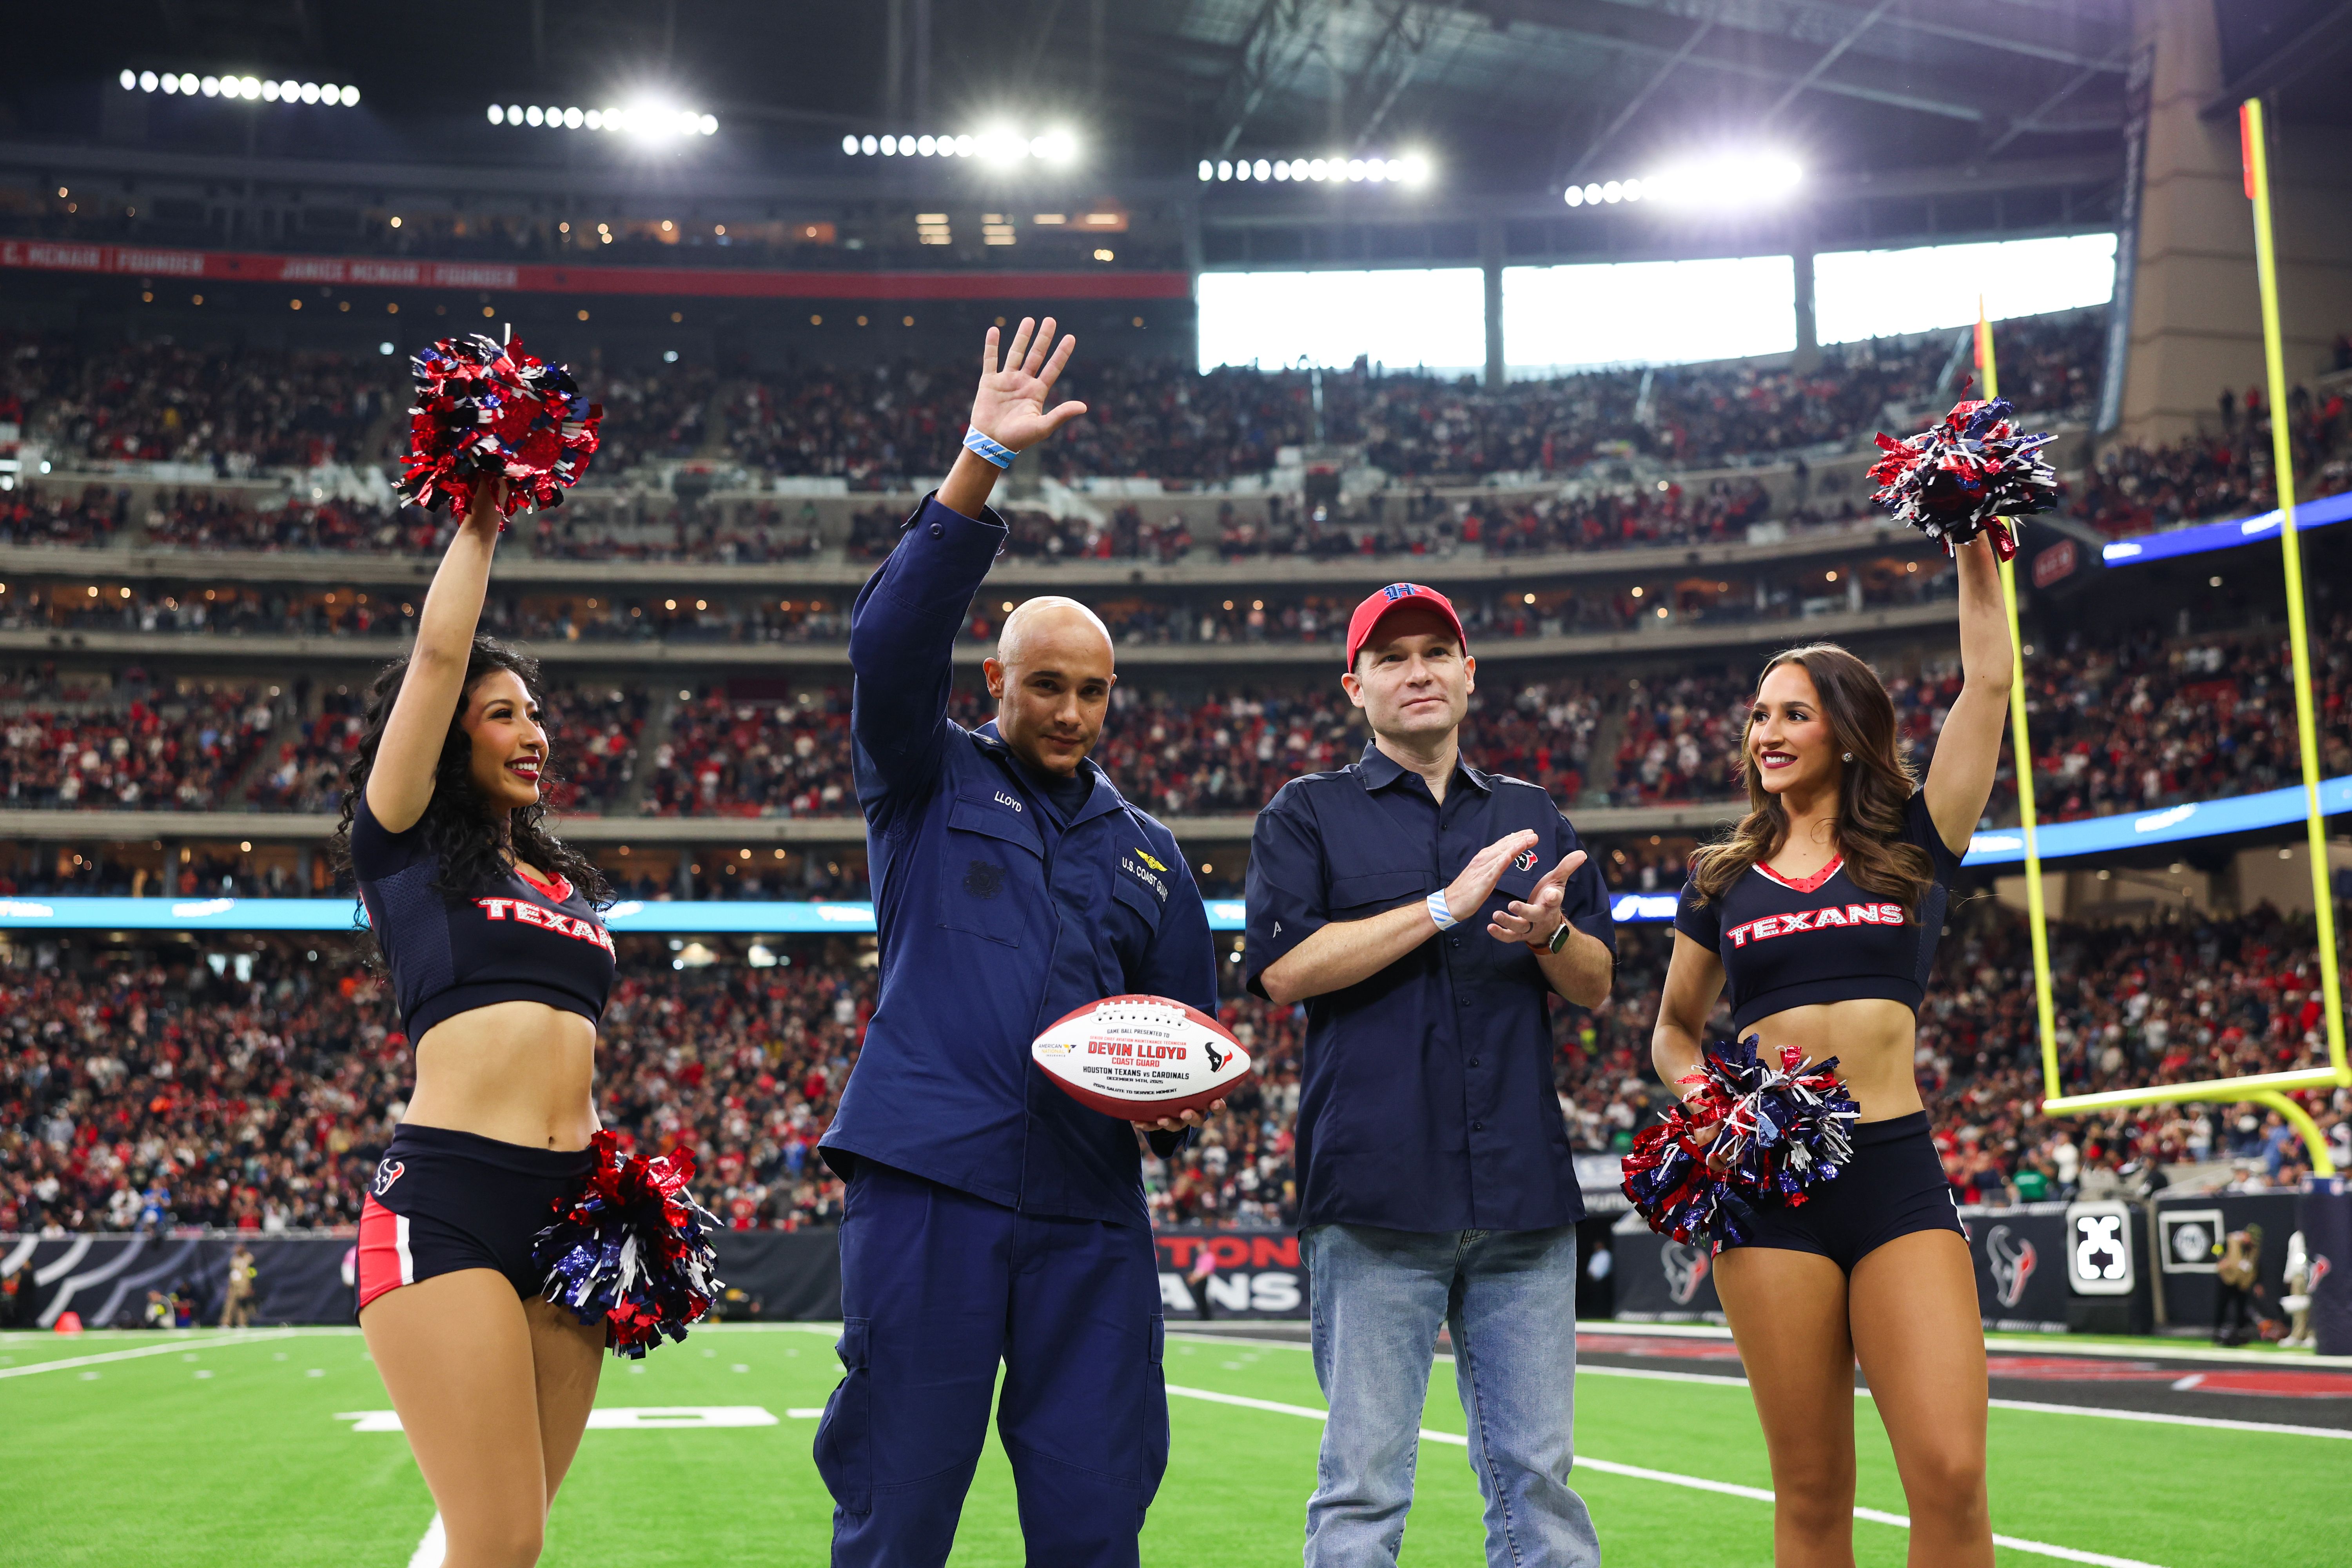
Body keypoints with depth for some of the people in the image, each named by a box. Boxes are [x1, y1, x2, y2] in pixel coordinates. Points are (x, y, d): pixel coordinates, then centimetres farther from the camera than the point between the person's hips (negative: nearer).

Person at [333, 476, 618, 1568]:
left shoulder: (563, 882, 22)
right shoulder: (401, 846, 6)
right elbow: (437, 655, 0)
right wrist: (478, 524, 10)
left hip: (570, 1207, 6)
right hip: (447, 1204, -6)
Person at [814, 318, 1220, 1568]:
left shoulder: (1148, 854, 21)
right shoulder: (929, 785, 11)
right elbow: (892, 643, -6)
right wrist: (980, 465, -15)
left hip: (1090, 1206, 3)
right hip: (928, 1179, -3)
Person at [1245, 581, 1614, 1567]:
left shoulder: (1532, 817, 20)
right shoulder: (1308, 814, 9)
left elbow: (1596, 987, 17)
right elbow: (1285, 968, -6)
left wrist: (1551, 934, -6)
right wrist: (1448, 907, -11)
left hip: (1524, 1191, 3)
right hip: (1378, 1190, -3)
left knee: (1536, 1470, 4)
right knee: (1365, 1481, -3)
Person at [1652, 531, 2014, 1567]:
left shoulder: (1912, 848, 9)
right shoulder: (1722, 880, 13)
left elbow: (1987, 688, 3)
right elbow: (1674, 1030, 22)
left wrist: (1976, 554, 6)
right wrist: (1701, 1093, 2)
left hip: (1898, 1173, -1)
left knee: (1950, 1474, -12)